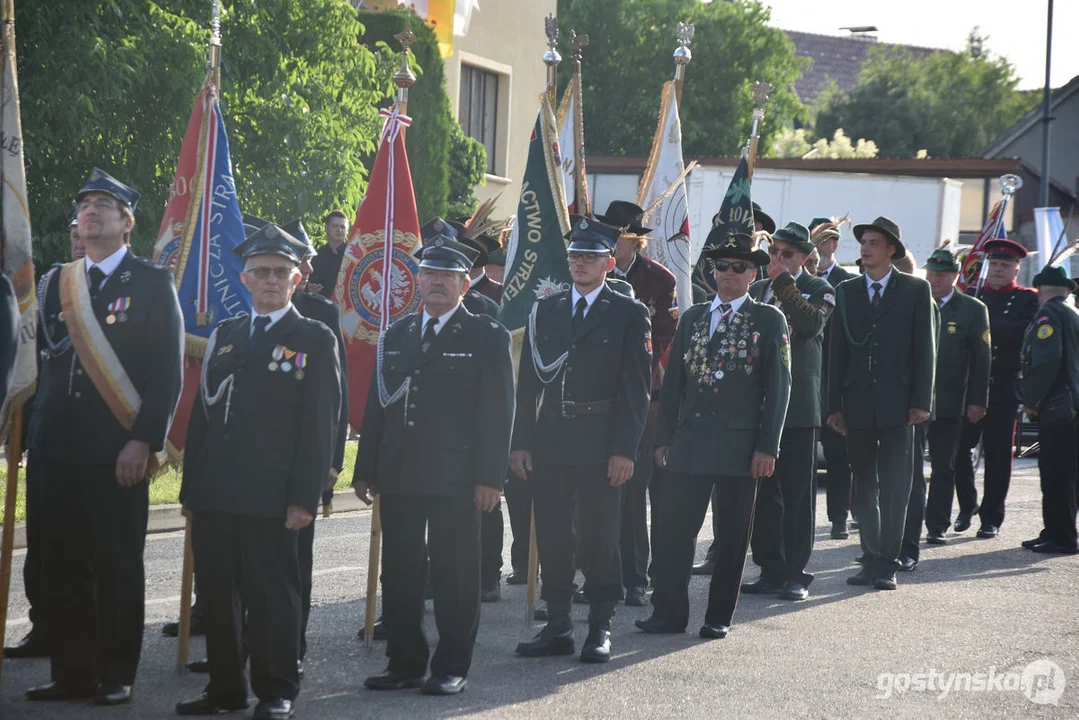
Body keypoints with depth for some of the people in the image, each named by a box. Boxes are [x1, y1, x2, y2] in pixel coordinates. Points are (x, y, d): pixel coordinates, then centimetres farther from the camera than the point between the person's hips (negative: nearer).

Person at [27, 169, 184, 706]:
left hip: (117, 453, -4)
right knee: (62, 565, 5)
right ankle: (72, 674, 14)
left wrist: (144, 441, -13)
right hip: (57, 450, 4)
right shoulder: (56, 284, 15)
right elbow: (43, 362, 15)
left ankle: (116, 677, 10)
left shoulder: (152, 284, 1)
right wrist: (34, 433, 6)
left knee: (118, 566, 1)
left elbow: (168, 371, -4)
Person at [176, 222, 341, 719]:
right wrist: (190, 488, 11)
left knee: (271, 595, 0)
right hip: (214, 494, 5)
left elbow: (320, 424, -6)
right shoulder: (223, 337, 16)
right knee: (215, 593, 9)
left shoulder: (315, 340, 0)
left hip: (270, 497, -5)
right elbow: (201, 414, 16)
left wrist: (304, 497, -12)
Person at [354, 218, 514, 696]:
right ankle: (405, 664, 18)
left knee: (454, 575, 0)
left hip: (455, 478, -5)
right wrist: (366, 469, 9)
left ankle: (452, 668, 9)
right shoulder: (396, 335, 14)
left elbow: (497, 412, -5)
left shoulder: (487, 337, -1)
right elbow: (376, 405, 15)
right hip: (399, 477, 5)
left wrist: (489, 477, -12)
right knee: (399, 573, 8)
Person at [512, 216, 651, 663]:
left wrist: (624, 450, -11)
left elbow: (637, 388, -3)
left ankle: (600, 628, 9)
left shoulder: (629, 315, 1)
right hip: (550, 444, 4)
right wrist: (521, 442, 2)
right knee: (551, 539, 6)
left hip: (600, 446, -4)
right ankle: (557, 628, 14)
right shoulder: (545, 311, 12)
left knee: (600, 539, 1)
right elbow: (528, 383, 11)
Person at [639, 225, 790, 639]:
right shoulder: (692, 318, 14)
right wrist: (664, 437, 7)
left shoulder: (769, 321, 2)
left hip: (739, 445, -3)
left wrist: (767, 447, -9)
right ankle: (669, 613, 6)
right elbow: (673, 382, 14)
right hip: (689, 442, 3)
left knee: (732, 535, 3)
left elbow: (778, 388, -2)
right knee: (672, 528, -1)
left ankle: (719, 617, 12)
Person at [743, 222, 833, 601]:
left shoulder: (818, 290, 2)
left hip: (798, 405, -5)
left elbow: (812, 323, -19)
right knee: (762, 491, 6)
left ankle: (795, 573, 2)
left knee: (797, 492, -3)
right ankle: (770, 569, 12)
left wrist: (784, 282, -15)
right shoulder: (756, 290, 16)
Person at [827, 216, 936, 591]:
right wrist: (835, 404, 3)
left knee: (894, 486, -5)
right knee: (865, 487, 7)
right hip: (858, 404, 3)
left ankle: (887, 564, -2)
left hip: (897, 402, -3)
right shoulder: (846, 291, 11)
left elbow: (925, 348, 0)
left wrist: (921, 401, -8)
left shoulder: (916, 290, 4)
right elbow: (838, 351, 9)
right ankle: (872, 559, 13)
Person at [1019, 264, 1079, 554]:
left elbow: (1046, 360, -21)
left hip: (1056, 409, -9)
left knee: (1056, 475, -7)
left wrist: (1031, 400, -14)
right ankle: (1055, 533, 18)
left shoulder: (1048, 314, -10)